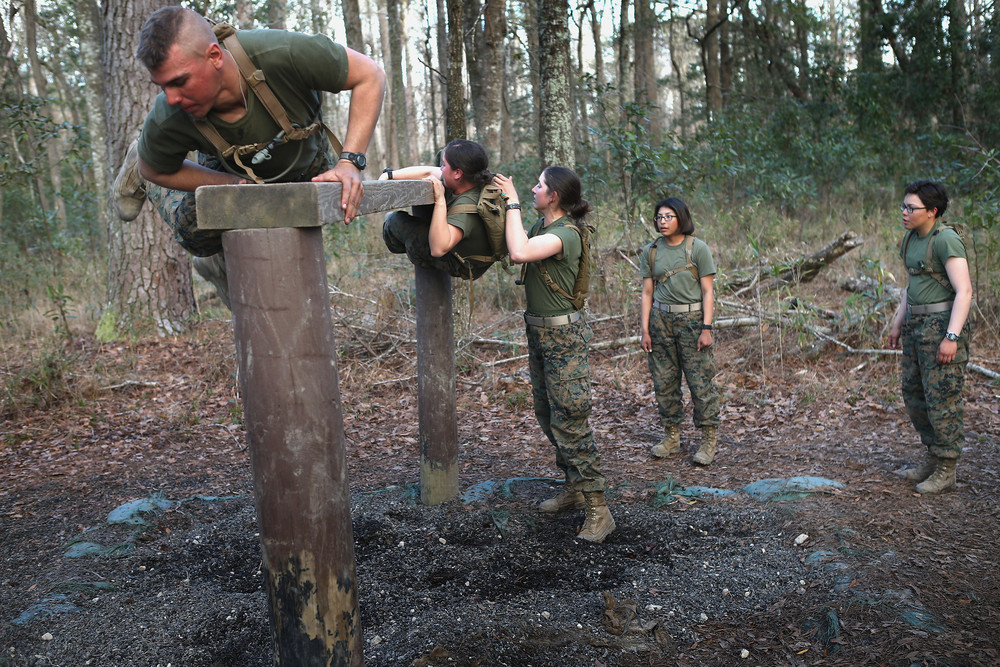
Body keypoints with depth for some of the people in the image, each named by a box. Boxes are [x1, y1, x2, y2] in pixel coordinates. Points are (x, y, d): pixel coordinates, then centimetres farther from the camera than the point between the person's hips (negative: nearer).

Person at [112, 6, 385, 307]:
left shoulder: (283, 53, -47)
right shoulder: (166, 121, -39)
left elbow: (369, 76, -36)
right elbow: (155, 170, -18)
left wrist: (350, 162, -44)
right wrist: (237, 185, -30)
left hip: (306, 163, 1)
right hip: (230, 168, 0)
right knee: (197, 232, -9)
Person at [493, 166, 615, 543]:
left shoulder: (565, 234, -20)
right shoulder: (543, 226, 8)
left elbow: (520, 253, -35)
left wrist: (512, 203, -23)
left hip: (564, 337, -10)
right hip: (539, 334, 10)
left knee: (570, 422, -8)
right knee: (548, 416, 17)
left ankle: (597, 510, 0)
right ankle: (574, 489, 31)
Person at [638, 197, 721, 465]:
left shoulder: (698, 248, -4)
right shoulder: (651, 251, 7)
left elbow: (707, 292, -5)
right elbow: (647, 293, 7)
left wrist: (706, 329, -12)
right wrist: (644, 330, 1)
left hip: (692, 318, -4)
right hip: (660, 319, 4)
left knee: (701, 380, -4)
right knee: (664, 381, 7)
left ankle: (708, 441, 6)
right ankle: (671, 437, 20)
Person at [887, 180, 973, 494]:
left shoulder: (946, 240, -17)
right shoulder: (912, 239, 10)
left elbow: (964, 291, -21)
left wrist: (951, 337, -26)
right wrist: (898, 323, 18)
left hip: (944, 326, -9)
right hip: (917, 326, 9)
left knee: (942, 397, -4)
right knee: (914, 393, 13)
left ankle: (946, 471, 8)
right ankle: (934, 459, 27)